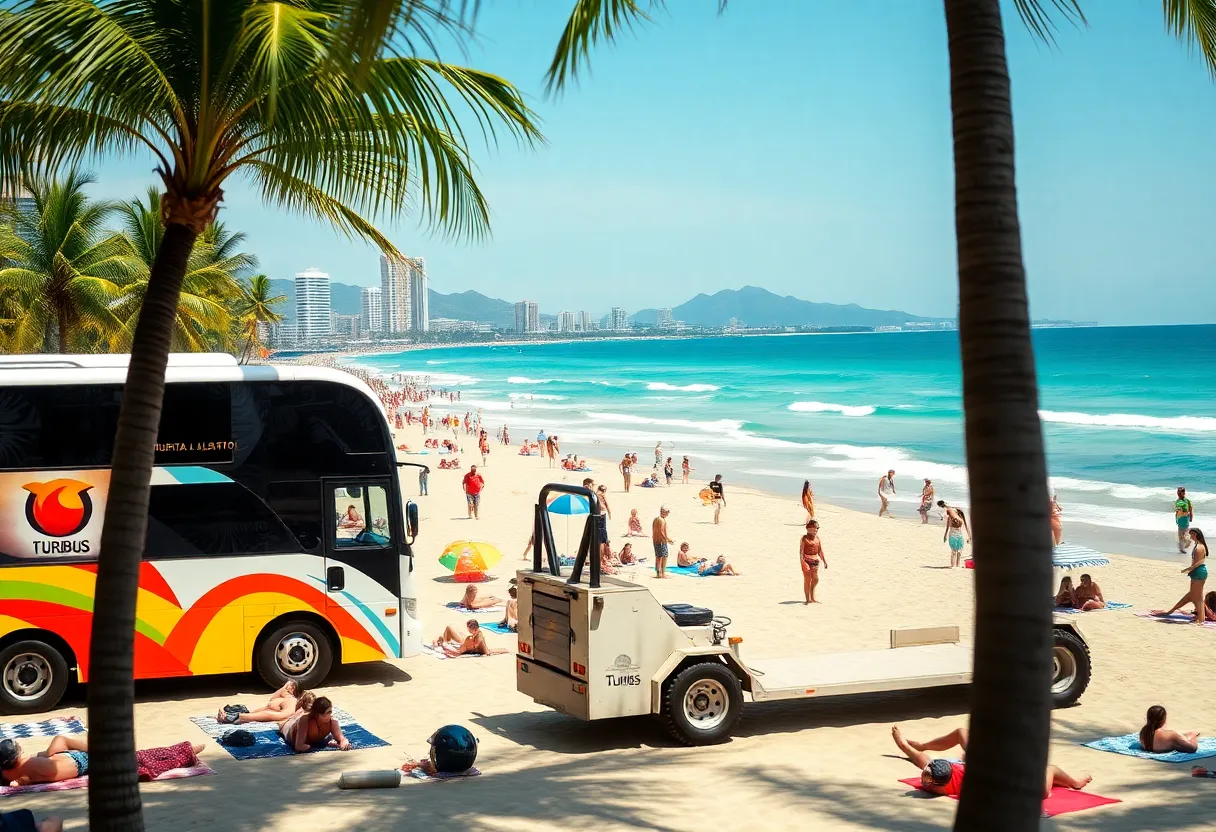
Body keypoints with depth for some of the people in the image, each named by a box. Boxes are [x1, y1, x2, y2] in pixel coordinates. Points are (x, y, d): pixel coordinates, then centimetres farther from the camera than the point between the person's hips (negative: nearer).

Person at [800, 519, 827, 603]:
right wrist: (802, 561, -21)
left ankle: (812, 598, 20)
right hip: (807, 560, -6)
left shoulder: (817, 538, 11)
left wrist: (824, 561, 16)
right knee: (807, 579, -2)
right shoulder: (805, 538, -6)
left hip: (815, 560, 6)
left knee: (815, 579, 8)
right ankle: (808, 599, 3)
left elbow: (820, 550, 17)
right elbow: (801, 551, -11)